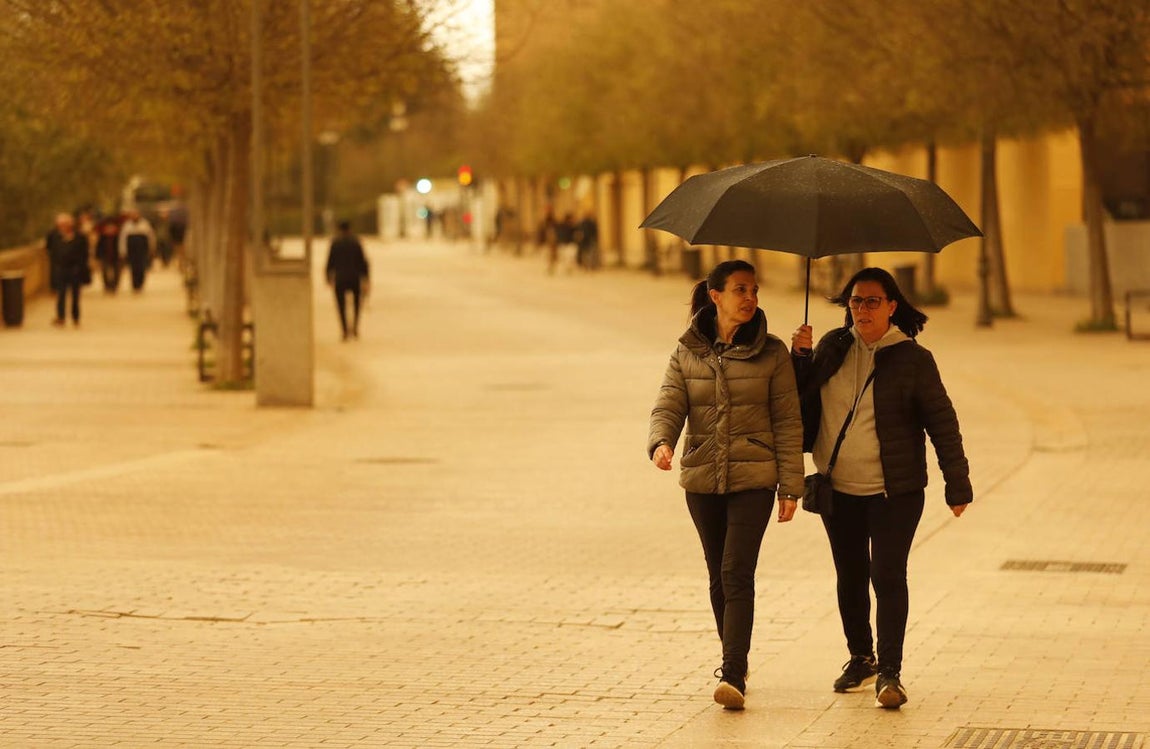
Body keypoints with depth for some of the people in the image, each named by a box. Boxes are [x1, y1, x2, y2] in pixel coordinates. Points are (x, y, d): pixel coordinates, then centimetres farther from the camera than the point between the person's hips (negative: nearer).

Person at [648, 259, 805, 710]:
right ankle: (733, 657, 30)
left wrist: (791, 486, -4)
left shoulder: (771, 353, -1)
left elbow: (788, 423, 0)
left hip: (753, 478, -3)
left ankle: (733, 674, -19)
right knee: (718, 576, 13)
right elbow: (668, 407, -3)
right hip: (702, 478, 3)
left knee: (737, 575, -14)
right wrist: (661, 442, -26)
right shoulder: (687, 353, 4)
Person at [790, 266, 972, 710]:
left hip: (893, 491, -5)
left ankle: (889, 673, -8)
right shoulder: (833, 347, 5)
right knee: (850, 576, 14)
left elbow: (942, 424, -4)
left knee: (888, 576, -11)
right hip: (837, 489, 5)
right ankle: (860, 659, 30)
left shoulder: (912, 359, -7)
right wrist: (800, 356, -5)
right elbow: (801, 396, 13)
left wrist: (957, 486, -6)